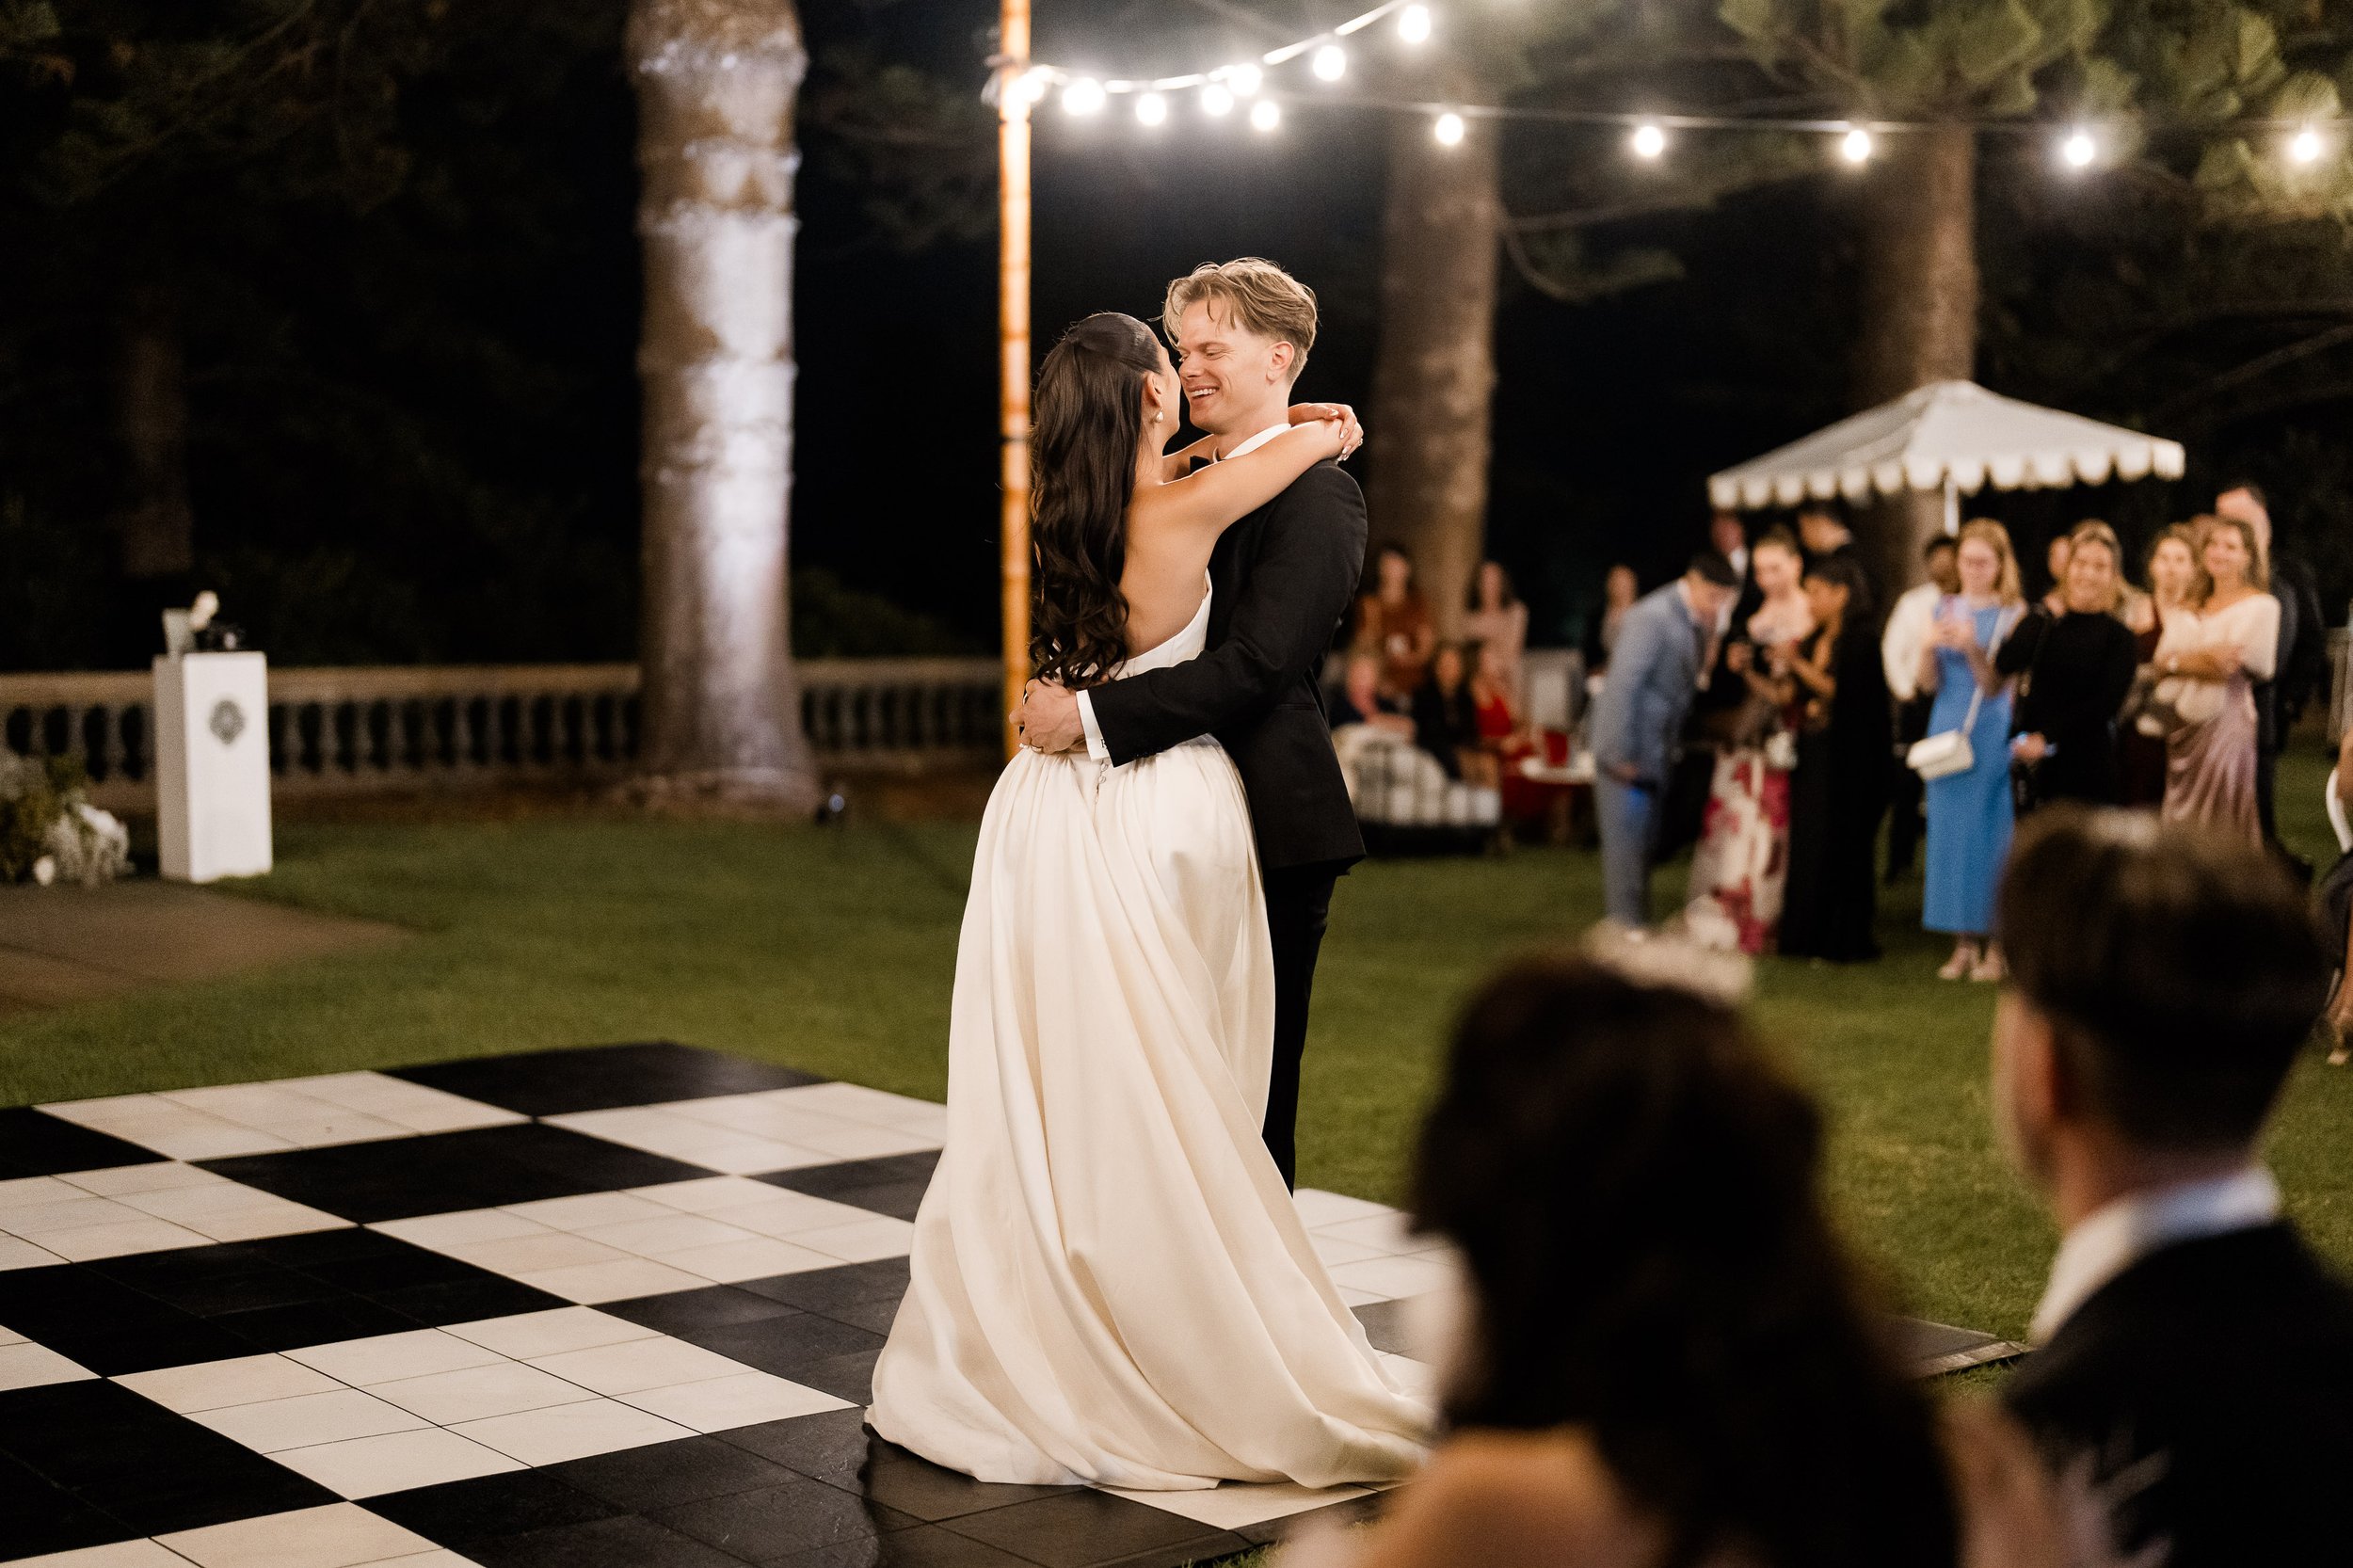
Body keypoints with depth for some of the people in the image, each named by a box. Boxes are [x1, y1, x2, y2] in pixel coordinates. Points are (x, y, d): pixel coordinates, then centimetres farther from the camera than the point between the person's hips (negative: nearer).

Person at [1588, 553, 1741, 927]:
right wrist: (1623, 753, -23)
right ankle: (1626, 925, 1)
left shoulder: (1697, 620, 6)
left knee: (1644, 838, 15)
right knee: (1627, 840, -4)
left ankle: (1638, 927, 23)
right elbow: (1623, 685, -23)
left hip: (1656, 752, 9)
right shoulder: (1653, 617, -21)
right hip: (1628, 749, -9)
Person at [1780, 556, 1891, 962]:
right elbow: (1798, 698, 13)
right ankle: (1809, 934, 10)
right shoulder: (1814, 640, 13)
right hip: (1812, 757, 7)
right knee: (1808, 845, 5)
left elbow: (1841, 691, -17)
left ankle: (1847, 938, 3)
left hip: (1845, 761, -7)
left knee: (1841, 845, -3)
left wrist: (1799, 666, -19)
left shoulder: (1859, 640, -8)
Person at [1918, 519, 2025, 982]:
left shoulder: (2013, 614, -2)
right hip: (1948, 729, 5)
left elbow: (1997, 683, -7)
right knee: (1949, 830, 4)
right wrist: (1930, 647, -13)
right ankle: (1964, 943, 10)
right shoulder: (1946, 610, 11)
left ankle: (1997, 946, 1)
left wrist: (1972, 647, -23)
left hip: (1993, 733, -4)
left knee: (1991, 831, -4)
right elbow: (1929, 683, 6)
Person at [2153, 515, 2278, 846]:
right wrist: (2203, 659, -10)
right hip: (2183, 726, 6)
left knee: (2221, 828, -5)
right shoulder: (2190, 609, 17)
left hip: (2225, 724, -6)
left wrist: (2179, 660, -1)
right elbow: (2161, 662, 6)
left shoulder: (2261, 605, -3)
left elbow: (2231, 664, -13)